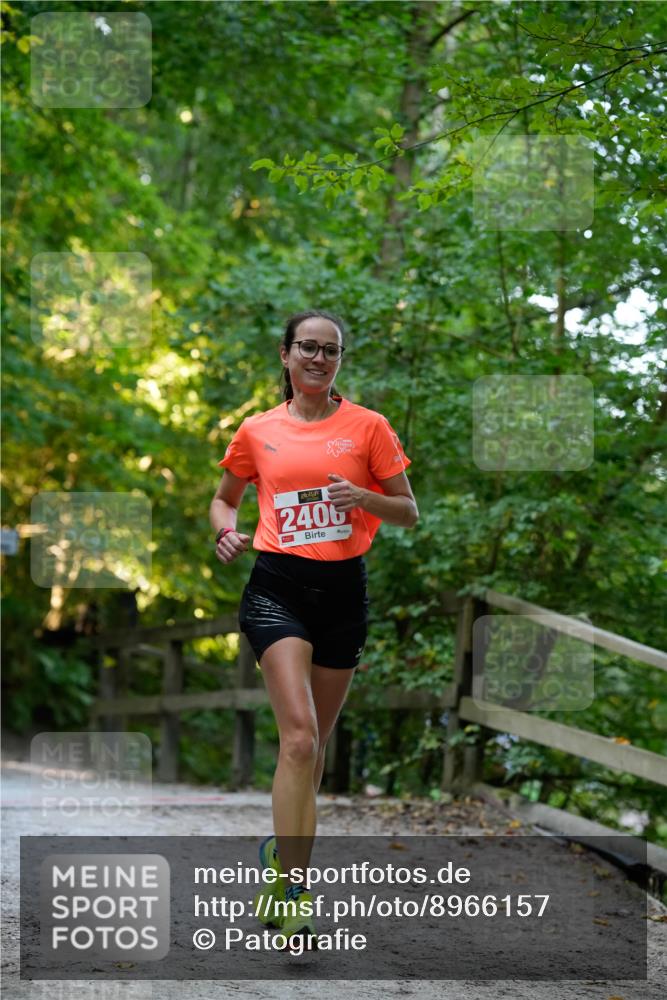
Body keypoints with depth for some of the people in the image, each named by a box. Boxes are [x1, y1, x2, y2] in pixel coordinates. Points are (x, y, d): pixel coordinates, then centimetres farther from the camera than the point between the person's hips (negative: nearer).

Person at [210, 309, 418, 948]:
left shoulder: (367, 426, 4)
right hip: (277, 588, -2)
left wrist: (364, 498, -15)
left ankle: (280, 856, 31)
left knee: (314, 744, 11)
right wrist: (227, 530, -2)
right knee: (300, 736, -18)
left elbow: (408, 512, 6)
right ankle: (290, 891, -15)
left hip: (343, 589, 2)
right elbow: (224, 496, 20)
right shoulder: (257, 431, 5)